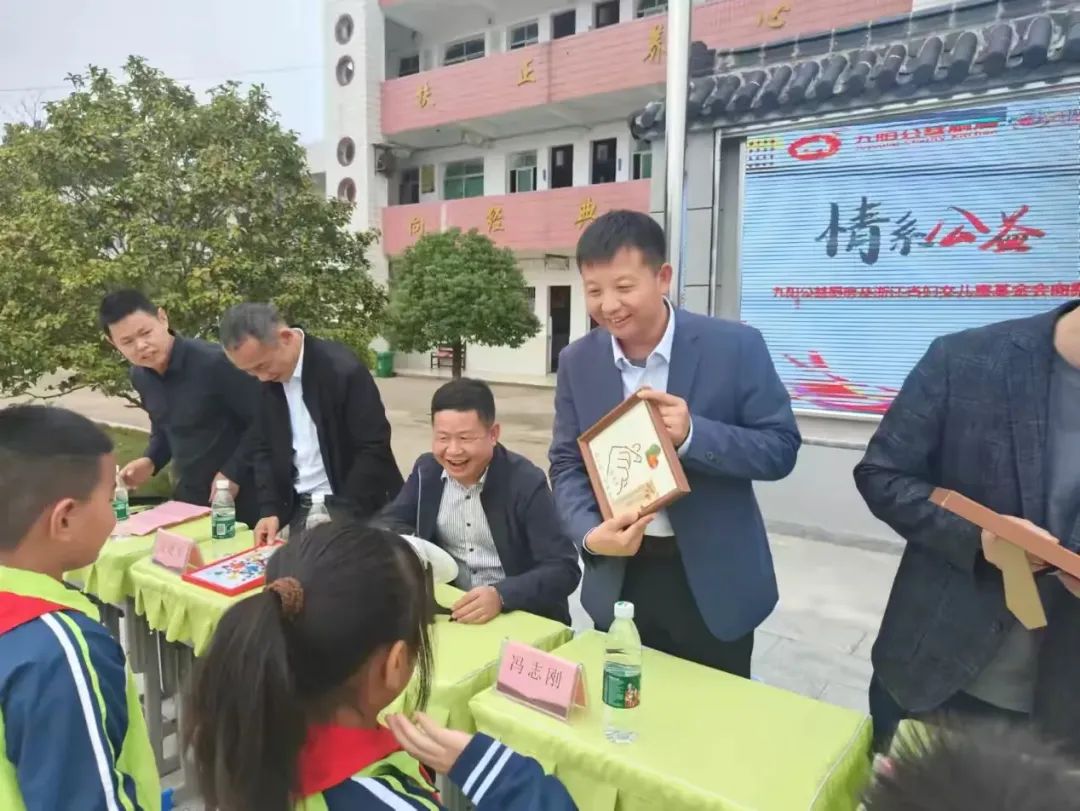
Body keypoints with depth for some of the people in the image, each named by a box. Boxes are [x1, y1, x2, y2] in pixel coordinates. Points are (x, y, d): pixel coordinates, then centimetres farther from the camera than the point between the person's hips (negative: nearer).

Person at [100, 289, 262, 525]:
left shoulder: (214, 362, -23)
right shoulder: (140, 376, 1)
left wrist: (232, 473, -17)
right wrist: (150, 460, 2)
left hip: (239, 496, -6)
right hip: (189, 495, 6)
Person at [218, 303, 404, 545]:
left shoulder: (343, 369, -21)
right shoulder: (267, 380, -1)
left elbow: (374, 449, -19)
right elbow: (266, 449, 8)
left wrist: (343, 516, -20)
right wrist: (270, 510, -3)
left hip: (356, 510, -5)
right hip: (301, 507, 5)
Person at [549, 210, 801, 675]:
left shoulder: (735, 346, -12)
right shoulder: (577, 362, -2)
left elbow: (781, 448, -10)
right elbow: (566, 464, 1)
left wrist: (692, 433, -27)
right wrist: (590, 533, -18)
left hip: (714, 583, -2)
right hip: (619, 581, 3)